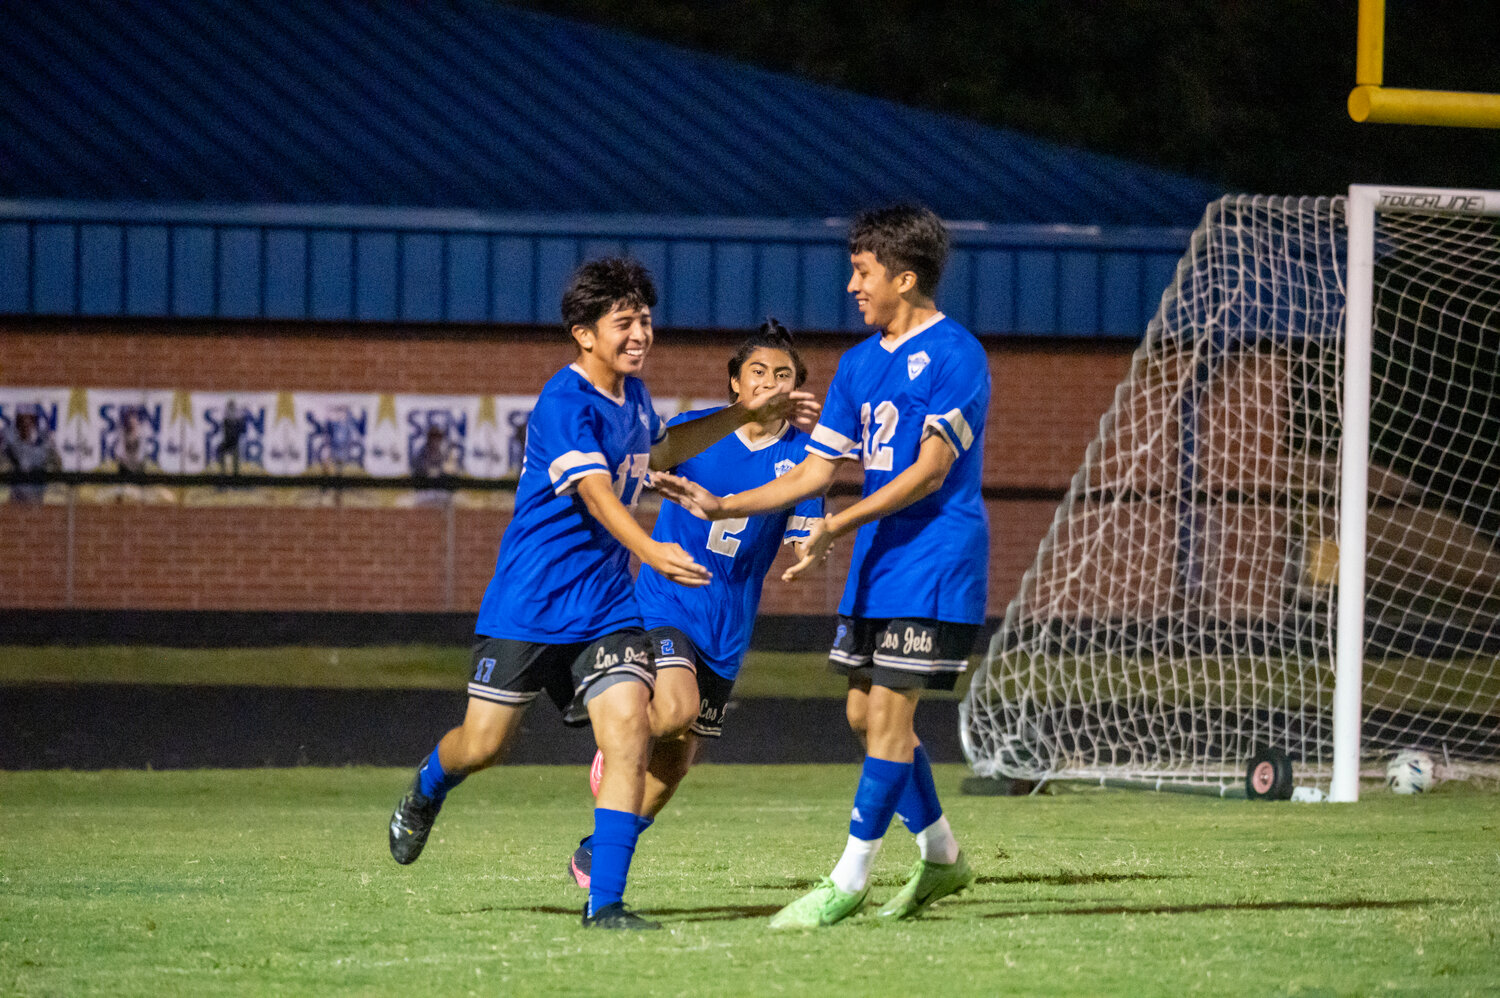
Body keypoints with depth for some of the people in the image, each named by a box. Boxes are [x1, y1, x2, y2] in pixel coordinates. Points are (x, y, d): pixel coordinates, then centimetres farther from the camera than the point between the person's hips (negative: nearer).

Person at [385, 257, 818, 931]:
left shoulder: (631, 395, 9)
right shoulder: (565, 402, -17)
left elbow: (659, 451, 33)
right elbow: (596, 494, -31)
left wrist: (746, 415, 28)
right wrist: (650, 552, -48)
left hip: (606, 608, 6)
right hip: (528, 604, -6)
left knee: (630, 733, -15)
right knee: (484, 746, 4)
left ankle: (605, 901, -15)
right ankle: (426, 792, 41)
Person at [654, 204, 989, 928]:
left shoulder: (954, 354, -12)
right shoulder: (860, 363, 14)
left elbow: (931, 468, -19)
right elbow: (818, 469, 15)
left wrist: (840, 524, -25)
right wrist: (722, 506, 6)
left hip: (933, 560, -9)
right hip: (875, 563, 9)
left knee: (888, 712, -9)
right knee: (865, 712, 9)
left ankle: (849, 880, -6)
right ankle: (941, 856, 22)